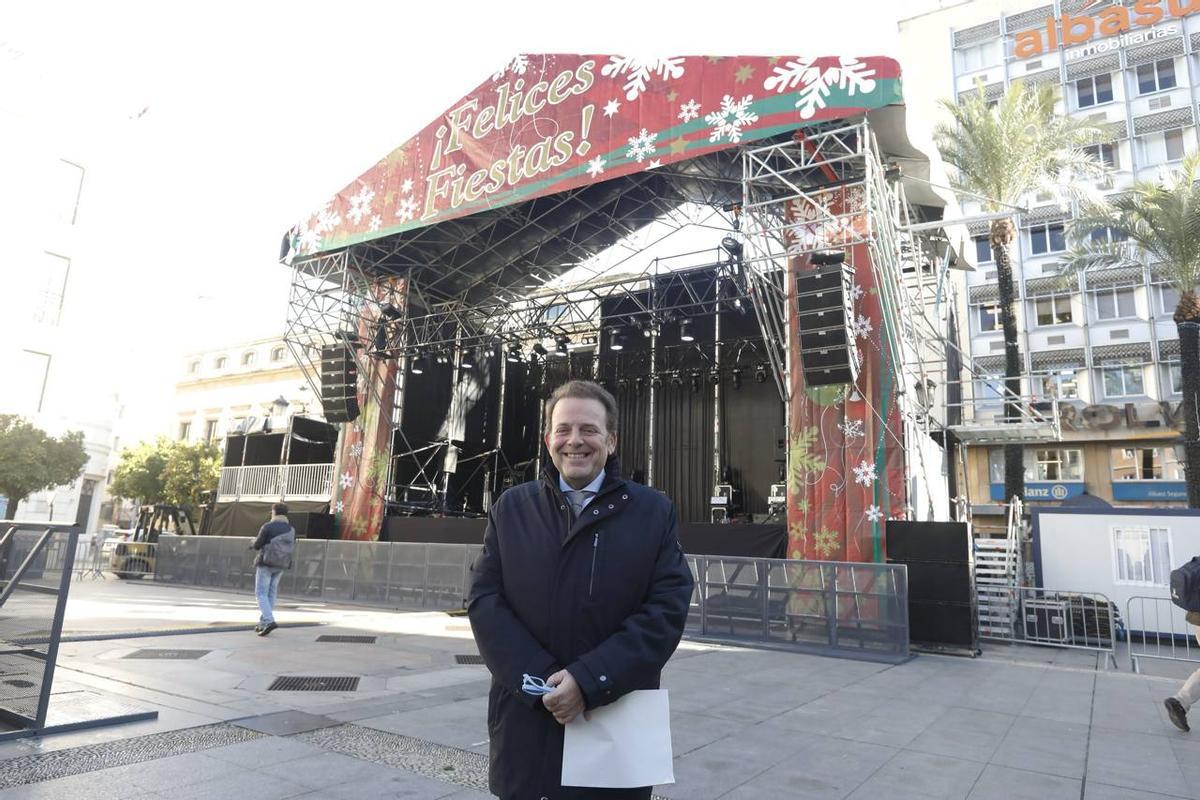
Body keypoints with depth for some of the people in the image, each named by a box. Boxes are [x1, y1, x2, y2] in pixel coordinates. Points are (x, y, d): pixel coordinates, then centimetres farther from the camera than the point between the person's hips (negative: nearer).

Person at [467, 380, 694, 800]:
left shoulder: (654, 512, -1)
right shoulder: (511, 508, 5)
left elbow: (667, 608, -8)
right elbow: (484, 599, -1)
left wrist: (590, 680, -17)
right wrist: (540, 679, -14)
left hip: (619, 726, -1)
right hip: (526, 721, 2)